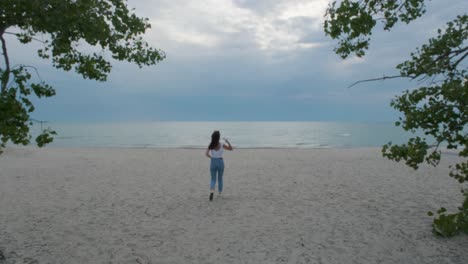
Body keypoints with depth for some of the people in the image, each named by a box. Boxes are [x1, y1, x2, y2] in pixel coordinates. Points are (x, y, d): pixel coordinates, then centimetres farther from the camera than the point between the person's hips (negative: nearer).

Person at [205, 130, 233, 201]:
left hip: (213, 163, 1)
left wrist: (212, 157, 3)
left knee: (213, 179, 8)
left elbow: (207, 154, -13)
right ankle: (220, 193, 28)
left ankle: (212, 191, -20)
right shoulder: (222, 145, -10)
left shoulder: (210, 145, -7)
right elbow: (231, 149, 1)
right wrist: (227, 141, 3)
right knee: (220, 178, 19)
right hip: (220, 162, 0)